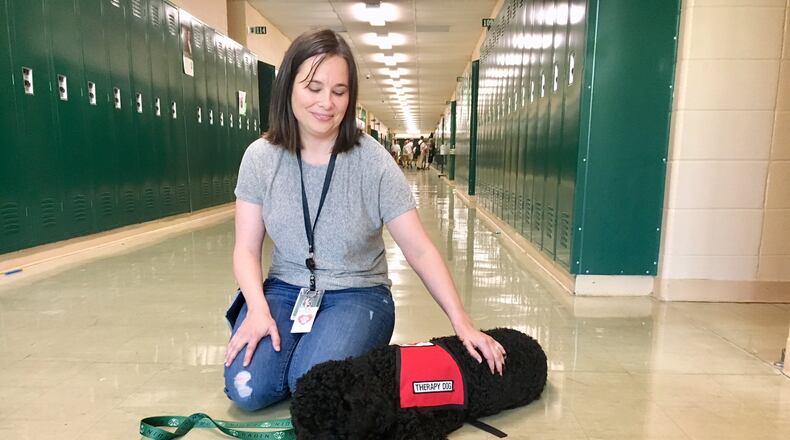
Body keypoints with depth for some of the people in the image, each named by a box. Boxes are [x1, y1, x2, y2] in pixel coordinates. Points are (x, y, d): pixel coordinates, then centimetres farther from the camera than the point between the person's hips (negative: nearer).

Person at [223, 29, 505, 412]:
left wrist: (462, 323, -19)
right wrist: (258, 309, -22)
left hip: (357, 294, -2)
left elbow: (419, 250, -14)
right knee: (247, 388, -17)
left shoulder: (373, 162, -14)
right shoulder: (260, 157, -6)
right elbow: (247, 249, -4)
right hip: (284, 289, 3)